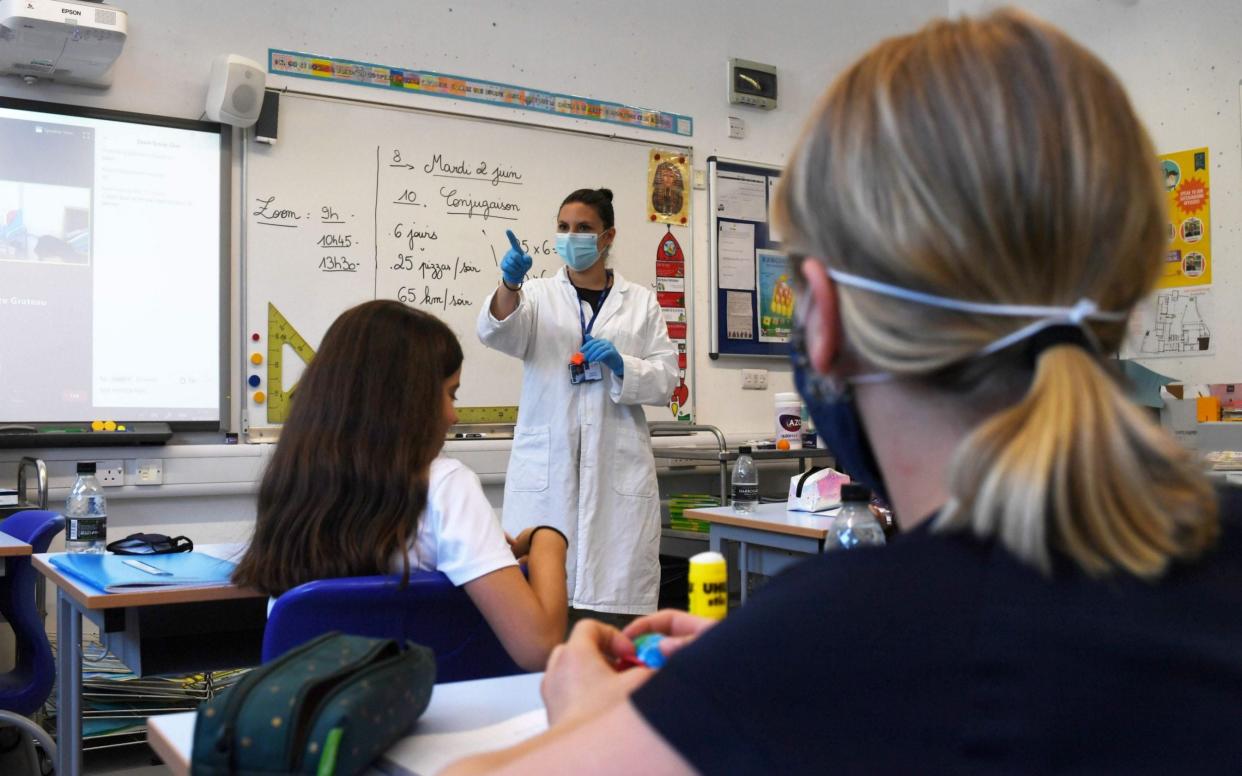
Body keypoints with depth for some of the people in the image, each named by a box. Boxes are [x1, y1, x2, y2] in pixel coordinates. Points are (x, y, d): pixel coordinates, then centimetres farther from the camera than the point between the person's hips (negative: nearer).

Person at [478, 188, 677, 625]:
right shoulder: (538, 295, 11)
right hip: (546, 469, 0)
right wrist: (509, 284, -29)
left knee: (615, 597, -4)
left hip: (617, 469, 0)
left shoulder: (641, 302, 13)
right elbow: (497, 333, -9)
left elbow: (665, 380, 8)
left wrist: (622, 366, -11)